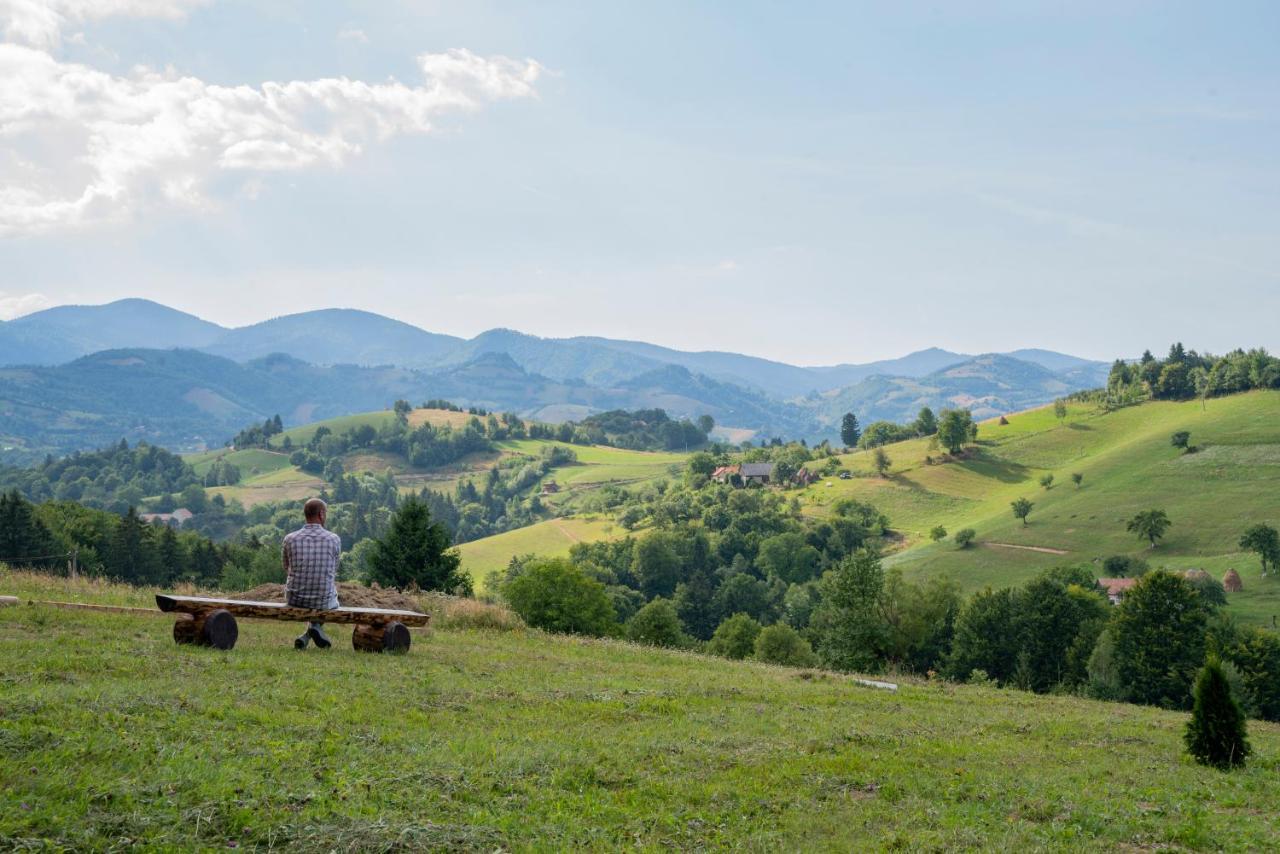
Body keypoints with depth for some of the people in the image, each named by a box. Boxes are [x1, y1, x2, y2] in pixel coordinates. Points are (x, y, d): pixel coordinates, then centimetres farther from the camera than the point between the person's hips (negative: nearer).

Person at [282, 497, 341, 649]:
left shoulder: (290, 539, -6)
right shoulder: (334, 539, -8)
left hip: (295, 600, 1)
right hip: (323, 601, -1)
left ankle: (307, 636, 25)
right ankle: (316, 626, 10)